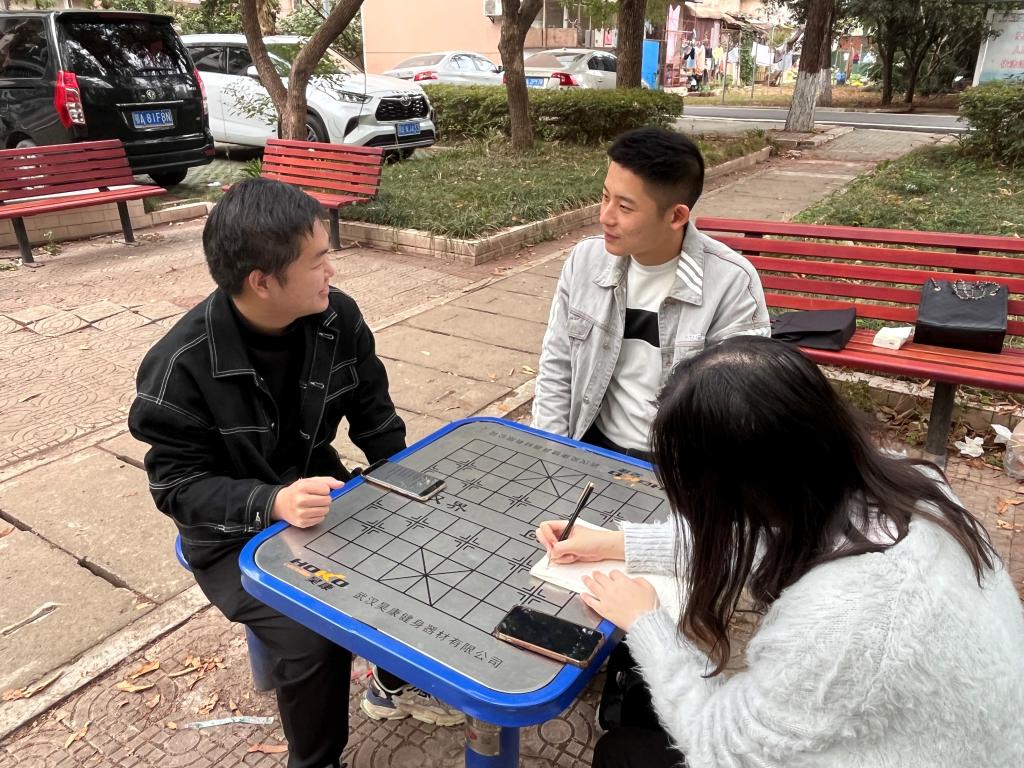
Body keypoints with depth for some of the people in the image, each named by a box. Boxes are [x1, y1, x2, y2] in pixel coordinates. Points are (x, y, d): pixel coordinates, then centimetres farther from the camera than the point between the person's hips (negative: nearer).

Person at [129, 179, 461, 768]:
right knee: (317, 636, -24)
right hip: (233, 535, -4)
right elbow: (179, 484, -20)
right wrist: (272, 504, -37)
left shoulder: (338, 316, -11)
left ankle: (398, 680, 22)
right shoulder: (183, 365, -25)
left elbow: (374, 414, 0)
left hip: (321, 491, 5)